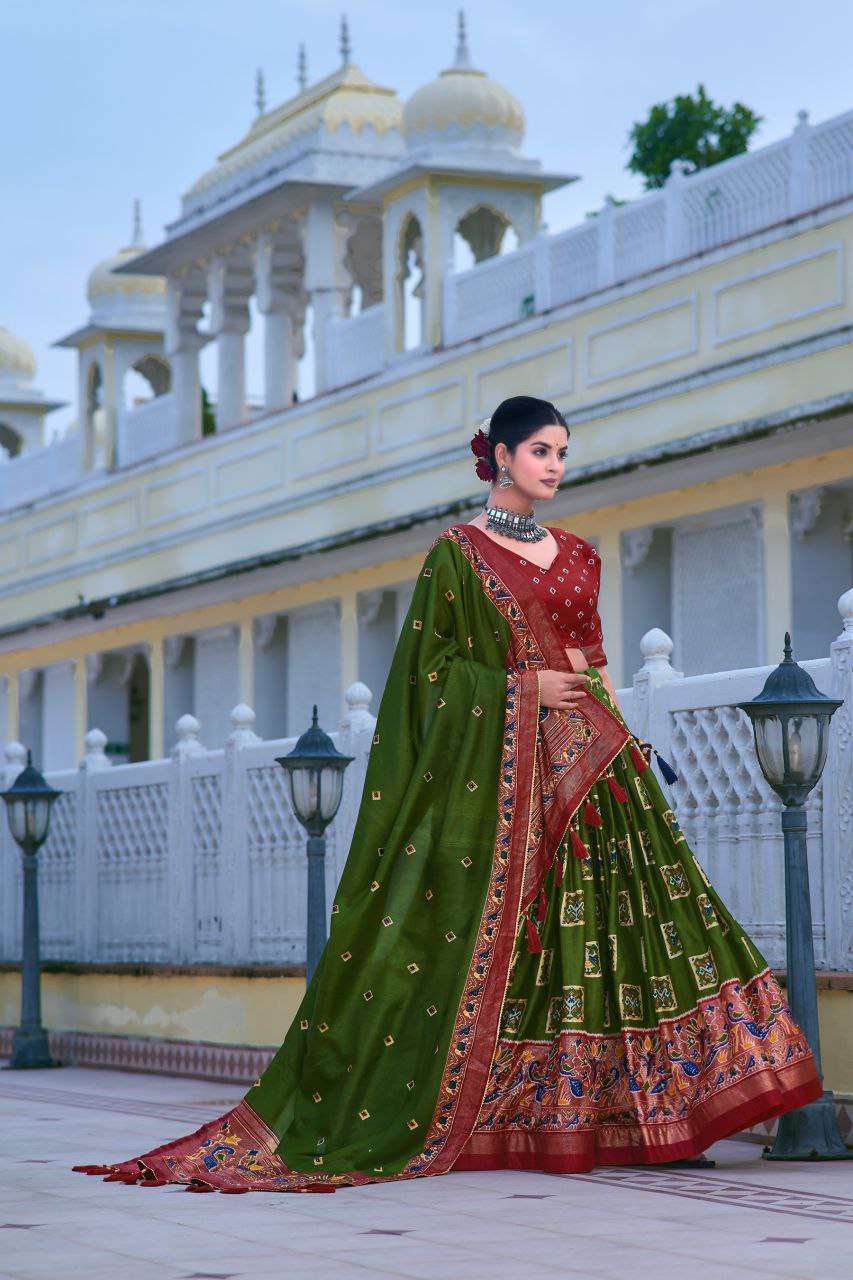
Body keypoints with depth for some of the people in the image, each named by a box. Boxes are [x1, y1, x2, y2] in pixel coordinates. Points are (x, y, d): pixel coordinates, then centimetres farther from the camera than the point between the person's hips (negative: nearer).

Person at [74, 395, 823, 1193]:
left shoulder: (578, 556, 16)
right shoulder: (457, 553, 0)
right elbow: (430, 668, -3)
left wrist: (622, 744, 7)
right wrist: (521, 685, -13)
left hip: (589, 763, 6)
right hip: (494, 763, -6)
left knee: (618, 911, -2)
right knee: (488, 933, -7)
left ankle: (604, 1111, 1)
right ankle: (483, 1120, -1)